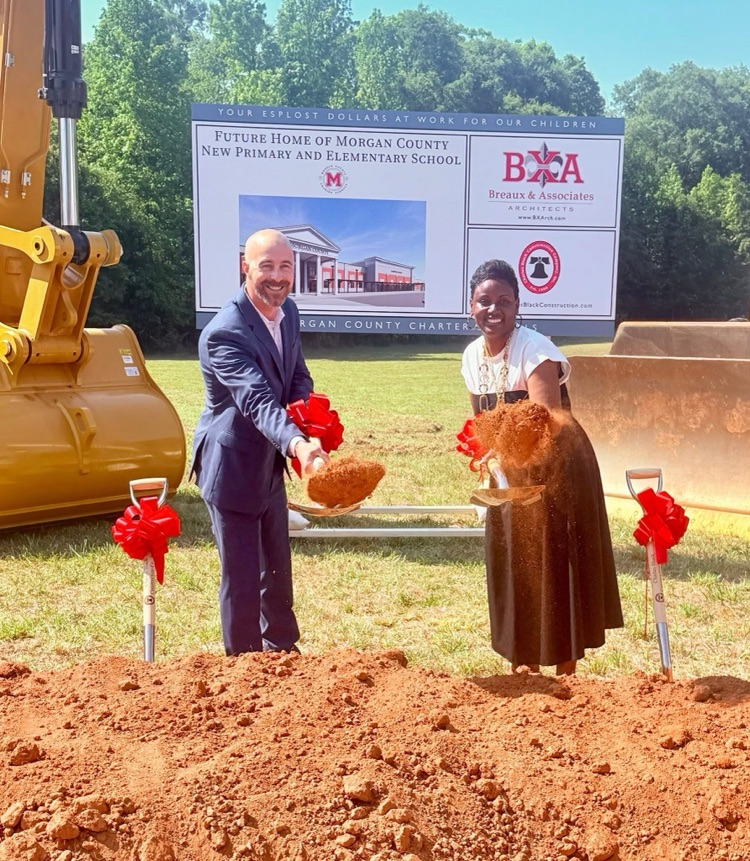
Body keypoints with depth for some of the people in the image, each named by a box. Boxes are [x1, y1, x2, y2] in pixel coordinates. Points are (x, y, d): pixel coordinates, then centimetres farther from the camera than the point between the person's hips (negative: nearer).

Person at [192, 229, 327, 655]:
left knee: (278, 568, 23)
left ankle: (282, 649, 44)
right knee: (242, 577, 0)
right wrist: (297, 444, -56)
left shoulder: (288, 312, -1)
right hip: (233, 468, -8)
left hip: (270, 465, 9)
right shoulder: (225, 333, -27)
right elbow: (257, 401, -39)